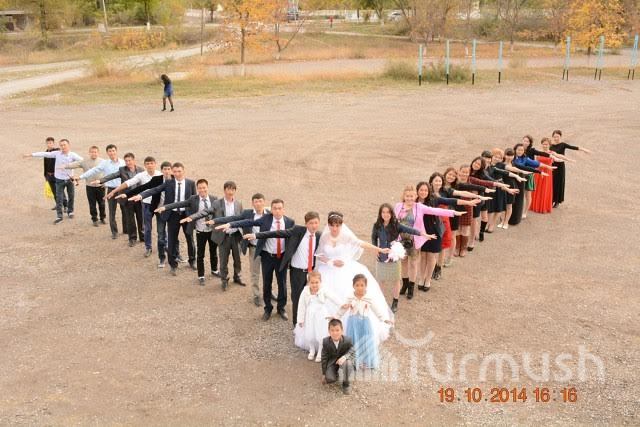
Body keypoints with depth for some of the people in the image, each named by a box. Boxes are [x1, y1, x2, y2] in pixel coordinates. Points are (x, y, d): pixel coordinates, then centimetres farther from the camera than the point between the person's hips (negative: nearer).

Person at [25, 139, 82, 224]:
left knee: (71, 196, 13)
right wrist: (31, 155, -2)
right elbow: (45, 154, -3)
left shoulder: (72, 155, -10)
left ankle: (70, 211, 35)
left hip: (69, 179, 0)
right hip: (59, 179, 0)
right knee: (59, 198, -1)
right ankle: (59, 216, 4)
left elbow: (82, 160, -21)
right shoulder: (57, 153, -4)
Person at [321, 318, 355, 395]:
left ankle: (346, 383, -10)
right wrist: (324, 374, -1)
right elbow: (324, 357, -6)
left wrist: (344, 357, -41)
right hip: (332, 362, 1)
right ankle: (336, 373, 20)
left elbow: (352, 352, -17)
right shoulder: (326, 342, -16)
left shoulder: (347, 340, -22)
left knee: (347, 362, -37)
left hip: (343, 359, -1)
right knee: (330, 379, -21)